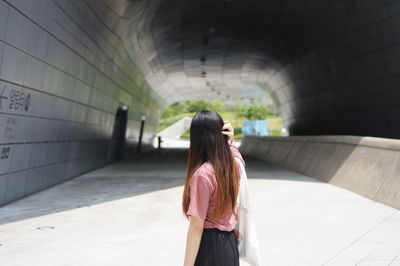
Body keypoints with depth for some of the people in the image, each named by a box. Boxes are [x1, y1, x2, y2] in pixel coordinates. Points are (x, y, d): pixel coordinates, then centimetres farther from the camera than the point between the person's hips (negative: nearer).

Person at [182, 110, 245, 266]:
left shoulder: (202, 174, -23)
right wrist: (231, 141, 6)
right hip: (230, 242, 7)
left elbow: (197, 227, -23)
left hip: (209, 244, -7)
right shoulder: (234, 164, -3)